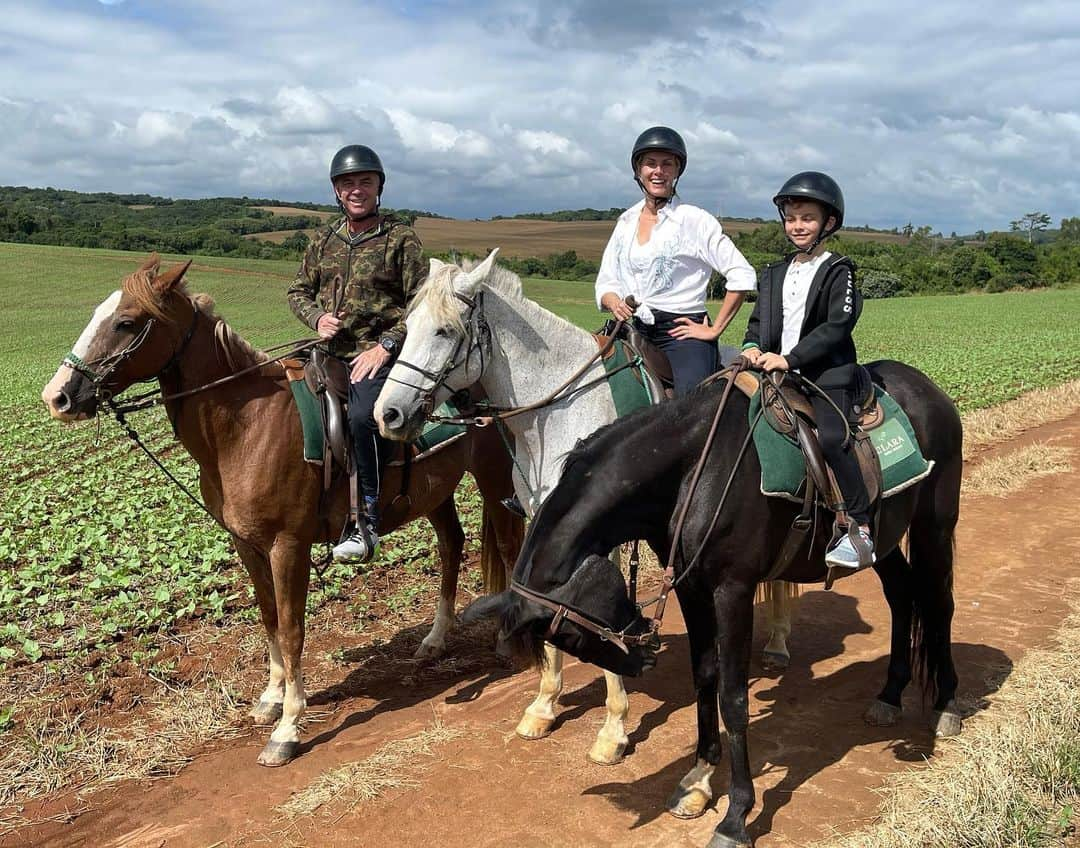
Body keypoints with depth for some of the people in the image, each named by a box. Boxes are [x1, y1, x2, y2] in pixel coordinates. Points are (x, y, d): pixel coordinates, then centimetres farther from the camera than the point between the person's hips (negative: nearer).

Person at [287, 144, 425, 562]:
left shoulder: (401, 238, 0)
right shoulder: (324, 240, 14)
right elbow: (298, 291, 20)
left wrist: (386, 345, -14)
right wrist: (317, 318, -2)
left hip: (378, 355, -6)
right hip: (328, 351, 6)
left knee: (362, 416, -32)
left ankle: (367, 519, -19)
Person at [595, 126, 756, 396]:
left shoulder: (695, 220, 0)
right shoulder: (626, 221, 16)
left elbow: (742, 276, -3)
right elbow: (606, 281, 19)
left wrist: (715, 329, -3)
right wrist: (614, 303, -4)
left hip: (682, 331, -5)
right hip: (633, 330, 5)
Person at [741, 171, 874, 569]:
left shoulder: (838, 272, 0)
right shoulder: (775, 274, 21)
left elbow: (837, 327, -11)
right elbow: (759, 320, 19)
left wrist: (790, 358, -19)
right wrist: (752, 346, -5)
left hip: (827, 377, -7)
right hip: (778, 374, 7)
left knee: (829, 438, -27)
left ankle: (861, 527, -19)